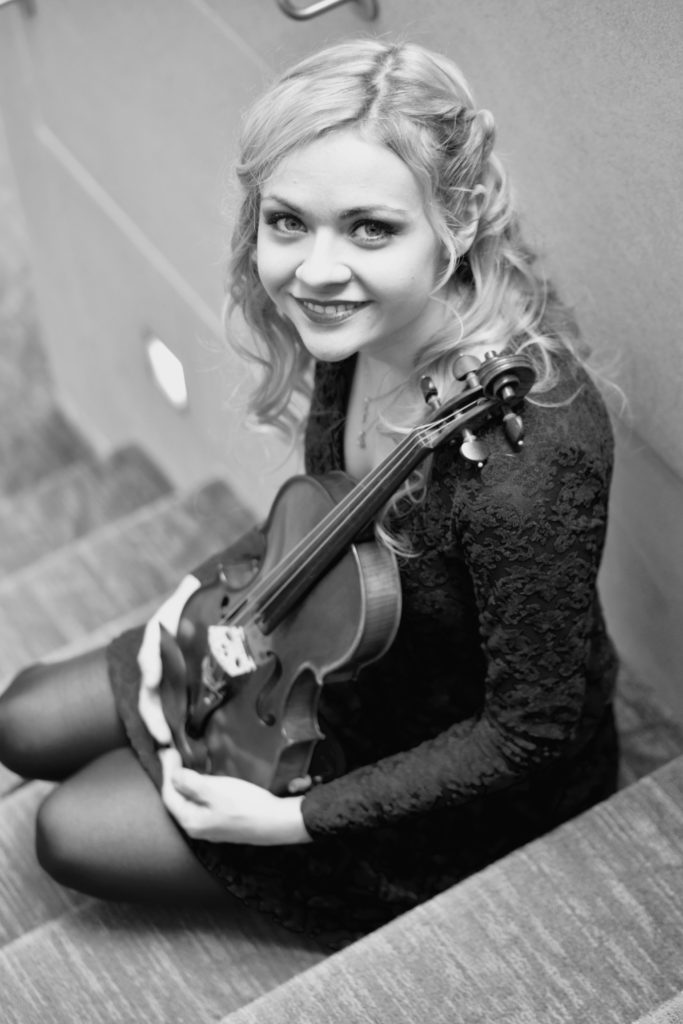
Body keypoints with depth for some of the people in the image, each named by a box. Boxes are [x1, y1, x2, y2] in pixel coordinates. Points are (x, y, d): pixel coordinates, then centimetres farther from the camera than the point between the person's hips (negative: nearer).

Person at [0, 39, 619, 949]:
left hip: (464, 792, -7)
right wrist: (206, 584, -6)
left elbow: (535, 731, -27)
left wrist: (293, 818, -23)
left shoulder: (526, 456, -40)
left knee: (76, 832, -3)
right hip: (339, 651, 7)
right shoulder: (354, 328, -16)